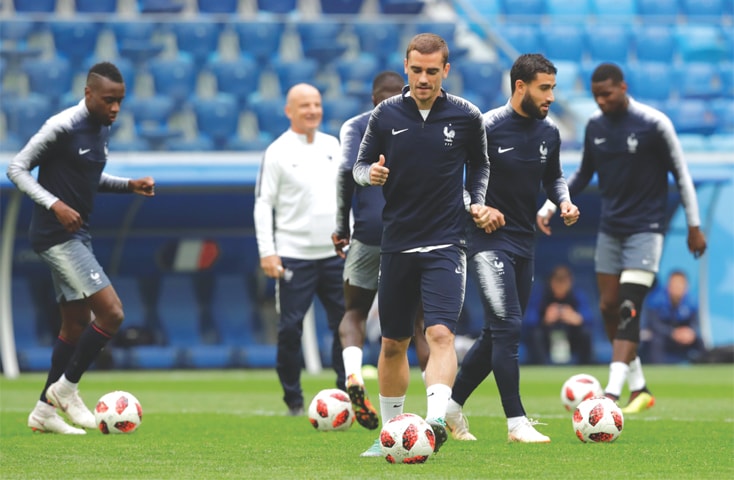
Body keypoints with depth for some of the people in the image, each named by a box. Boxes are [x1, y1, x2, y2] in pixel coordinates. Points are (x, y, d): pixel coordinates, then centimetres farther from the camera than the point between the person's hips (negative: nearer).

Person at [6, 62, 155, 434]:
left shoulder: (102, 130, 11)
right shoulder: (62, 127, -16)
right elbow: (17, 168, -13)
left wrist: (129, 185, 9)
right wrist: (55, 204, -23)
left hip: (77, 235, 10)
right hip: (56, 235, -10)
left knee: (76, 325, 12)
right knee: (111, 313, -14)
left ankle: (45, 411, 19)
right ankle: (66, 387, 0)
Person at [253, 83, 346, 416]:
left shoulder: (332, 146, 11)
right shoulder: (277, 152, -4)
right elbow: (263, 203, -5)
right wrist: (267, 252, -12)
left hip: (334, 253, 4)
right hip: (294, 256, -4)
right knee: (290, 329, -3)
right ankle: (293, 399, 8)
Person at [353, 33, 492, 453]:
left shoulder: (467, 116, -1)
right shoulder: (386, 115, 1)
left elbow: (480, 164, 16)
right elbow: (360, 166, 10)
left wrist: (478, 201, -1)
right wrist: (370, 174, -13)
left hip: (445, 244, -2)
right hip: (397, 243, 2)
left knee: (441, 333, -21)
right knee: (393, 343, 10)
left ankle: (437, 419, -34)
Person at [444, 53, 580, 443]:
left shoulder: (548, 132, 7)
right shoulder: (487, 127, -12)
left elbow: (553, 177, 23)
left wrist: (564, 202, 4)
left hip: (525, 242, 7)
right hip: (489, 239, -7)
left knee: (497, 333, 11)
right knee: (507, 327, -15)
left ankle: (452, 405, 25)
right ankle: (517, 423, -14)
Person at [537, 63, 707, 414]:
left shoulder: (654, 123, -10)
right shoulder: (594, 126, 4)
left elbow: (681, 174, -3)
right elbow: (583, 174, 18)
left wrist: (694, 226, -2)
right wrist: (549, 207, 9)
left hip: (646, 228, -6)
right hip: (610, 227, 6)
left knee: (628, 309, -16)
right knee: (609, 309, 3)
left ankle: (612, 393, -22)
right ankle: (639, 390, 15)